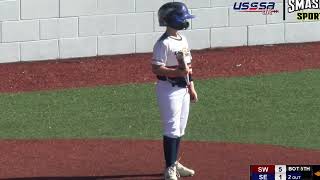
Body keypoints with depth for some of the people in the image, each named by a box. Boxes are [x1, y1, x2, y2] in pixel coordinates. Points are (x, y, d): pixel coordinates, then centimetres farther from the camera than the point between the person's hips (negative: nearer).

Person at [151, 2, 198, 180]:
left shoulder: (183, 39, 12)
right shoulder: (164, 43, -16)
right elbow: (156, 68, -20)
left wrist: (191, 87, 18)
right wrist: (177, 72, -30)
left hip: (183, 88, 9)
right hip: (169, 89, -9)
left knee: (180, 129, 15)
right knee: (172, 130, -9)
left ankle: (175, 163, 26)